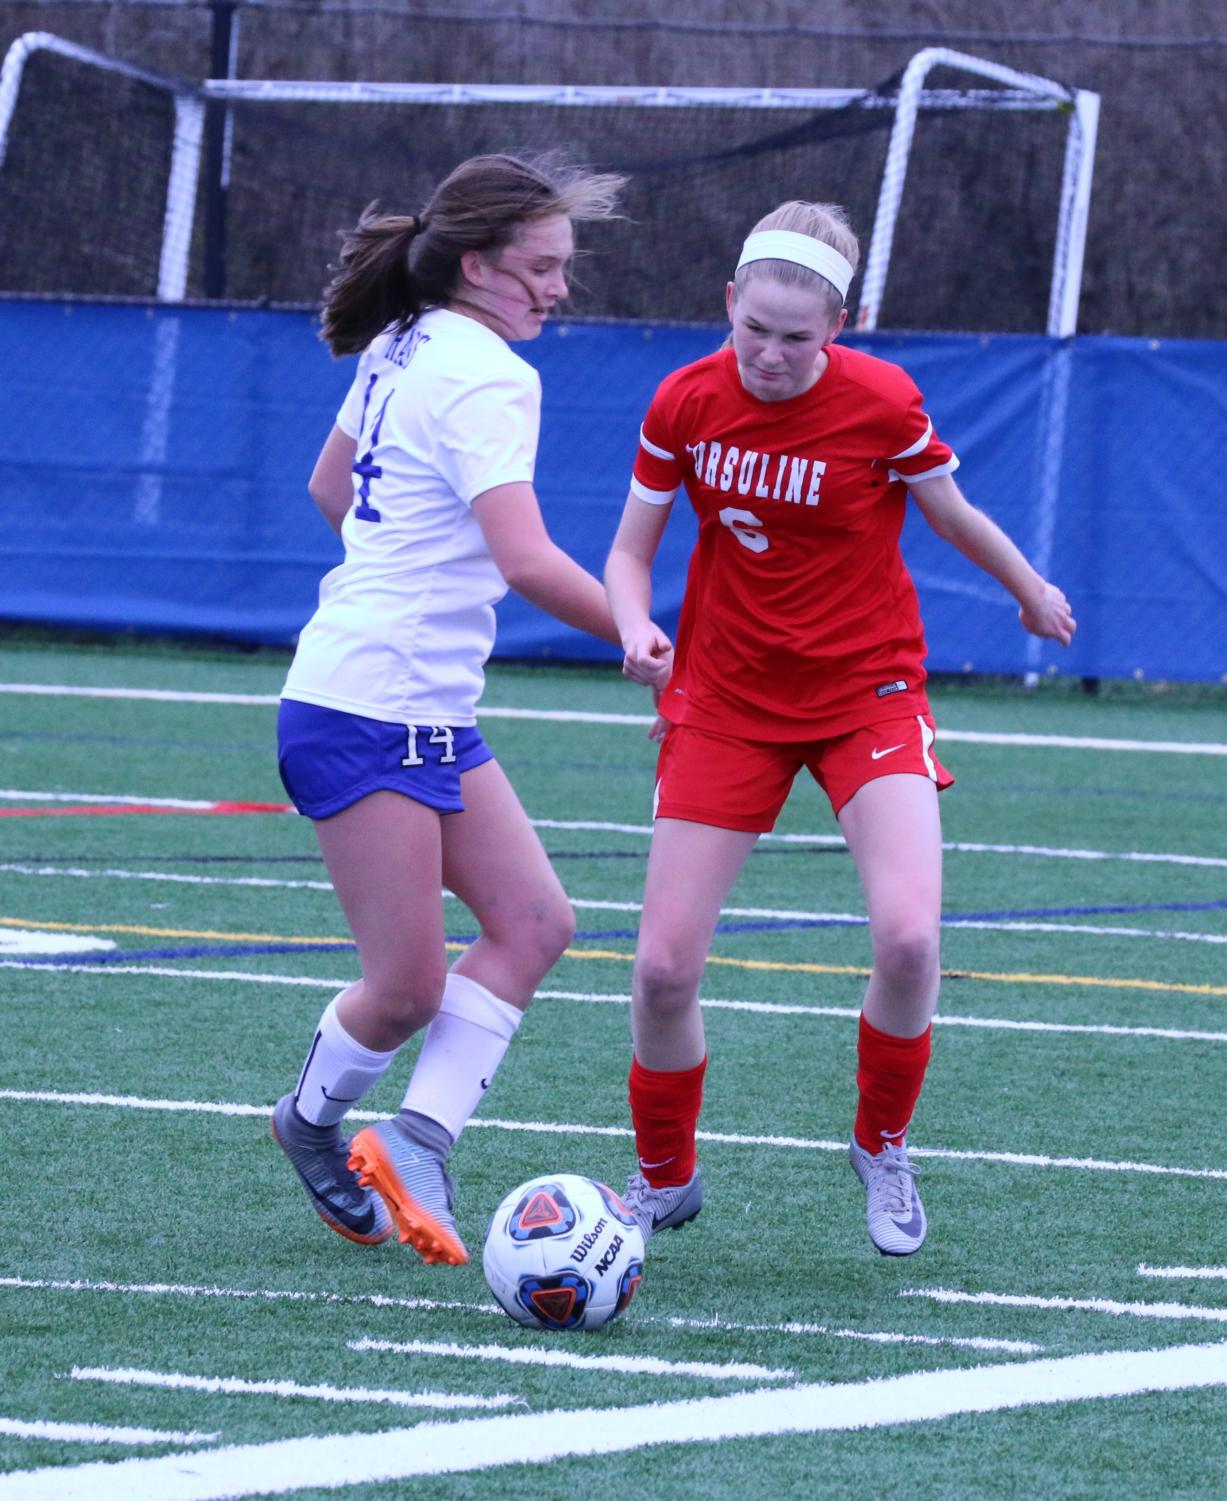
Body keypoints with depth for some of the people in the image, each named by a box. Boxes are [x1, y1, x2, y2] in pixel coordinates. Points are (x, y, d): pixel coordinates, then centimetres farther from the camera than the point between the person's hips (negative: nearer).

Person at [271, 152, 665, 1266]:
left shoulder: (402, 349, 12)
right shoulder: (485, 377, -16)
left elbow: (329, 487, 27)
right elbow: (527, 559, -26)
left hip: (433, 713, 10)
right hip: (370, 713, -10)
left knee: (534, 923, 2)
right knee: (410, 988, -3)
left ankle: (414, 1141, -1)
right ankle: (315, 1122, 23)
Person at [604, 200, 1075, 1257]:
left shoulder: (881, 404, -15)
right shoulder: (687, 402, -8)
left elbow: (956, 518, 5)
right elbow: (631, 550, 3)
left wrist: (1034, 595, 20)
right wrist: (636, 627, -18)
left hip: (866, 690, -2)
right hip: (724, 701, 2)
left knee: (908, 939, -22)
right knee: (664, 968, -6)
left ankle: (883, 1151, 7)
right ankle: (664, 1179, 21)